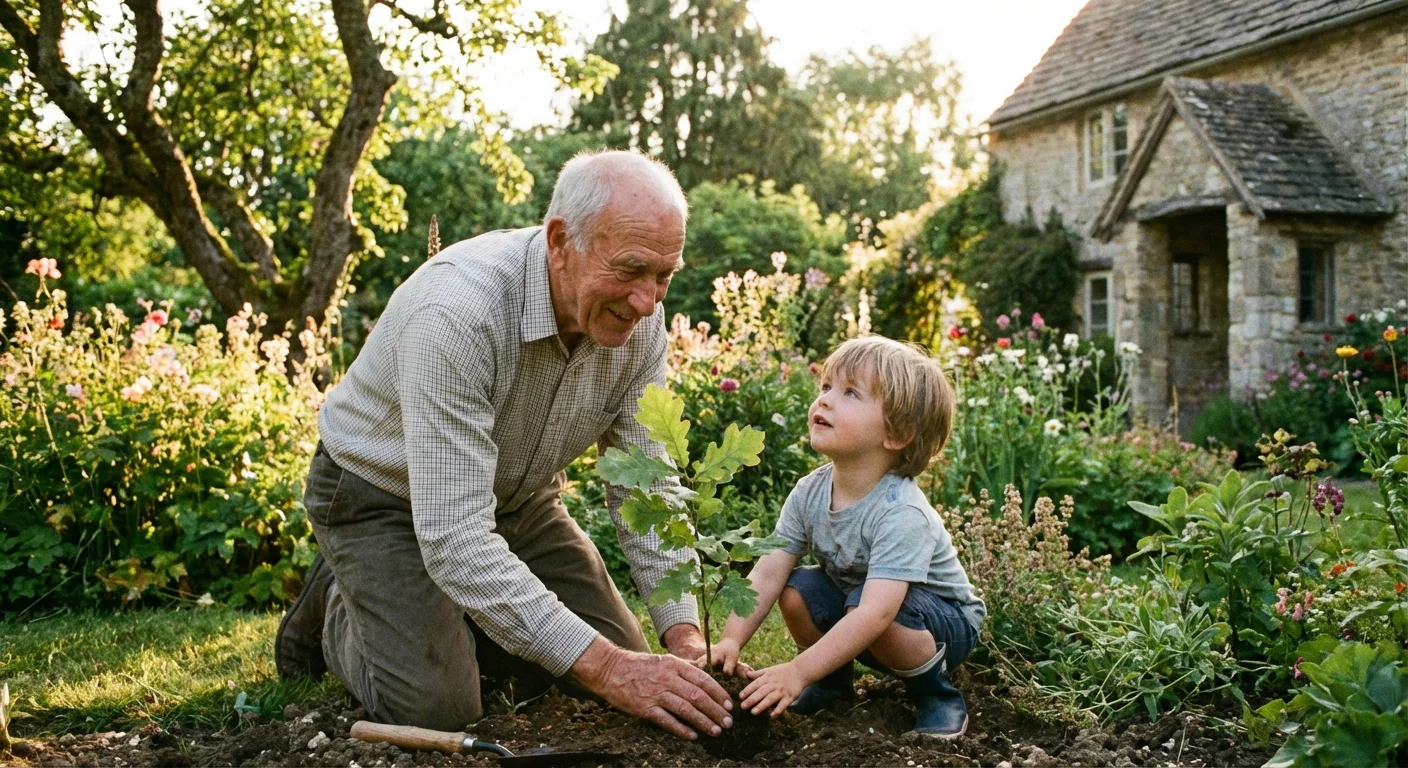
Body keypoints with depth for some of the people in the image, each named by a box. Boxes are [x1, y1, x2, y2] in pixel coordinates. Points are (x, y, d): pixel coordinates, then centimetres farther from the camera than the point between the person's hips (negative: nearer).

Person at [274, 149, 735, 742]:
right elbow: (453, 537, -40)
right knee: (436, 710, -18)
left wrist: (685, 635, -24)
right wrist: (604, 667, -43)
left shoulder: (638, 318, -18)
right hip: (385, 495, -6)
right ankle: (335, 611, 13)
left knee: (620, 663, 2)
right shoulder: (458, 313, -38)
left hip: (516, 495, 6)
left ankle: (459, 612, 25)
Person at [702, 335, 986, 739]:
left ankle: (936, 695, -8)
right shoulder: (809, 493, -13)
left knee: (861, 603, -34)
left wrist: (797, 672, -46)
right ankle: (834, 680, 9)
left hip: (946, 621, -6)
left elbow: (876, 612, -43)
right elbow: (768, 572, -15)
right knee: (796, 590, -18)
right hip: (854, 598, 6)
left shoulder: (900, 512, -34)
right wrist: (731, 641, -30)